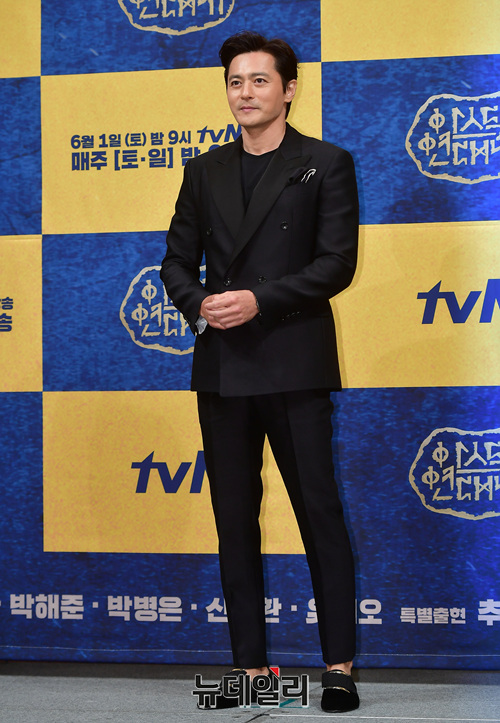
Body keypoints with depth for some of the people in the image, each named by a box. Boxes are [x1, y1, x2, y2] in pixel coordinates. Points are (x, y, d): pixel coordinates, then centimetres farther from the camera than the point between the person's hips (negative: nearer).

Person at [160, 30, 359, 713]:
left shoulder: (326, 164, 3)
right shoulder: (205, 171, 16)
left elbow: (337, 263, -6)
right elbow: (177, 261, 14)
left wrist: (258, 300, -15)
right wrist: (199, 304, -7)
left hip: (295, 365, -4)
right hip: (222, 365, 5)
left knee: (319, 510, -3)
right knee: (234, 520, 6)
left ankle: (339, 664, 5)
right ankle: (251, 664, 14)